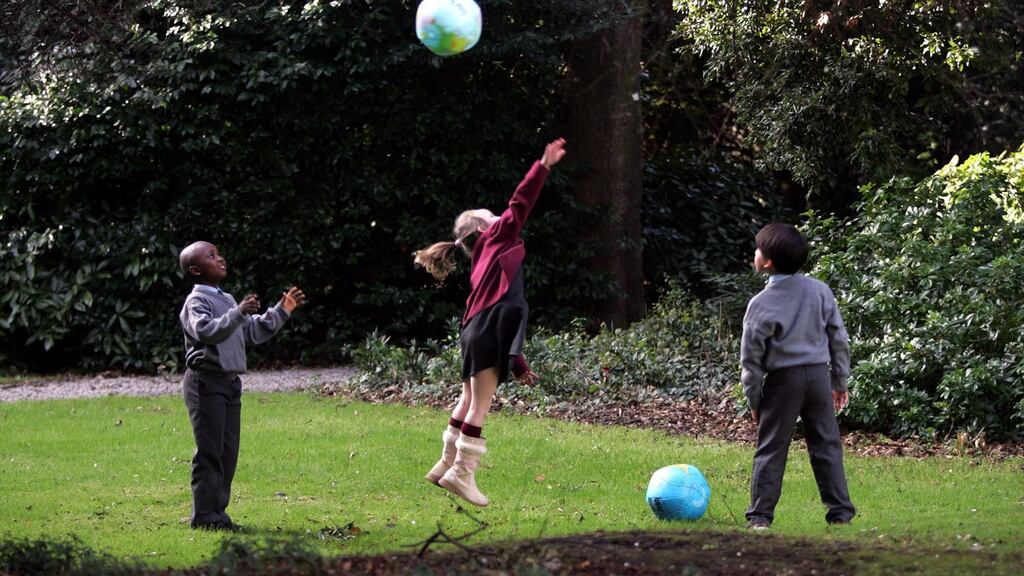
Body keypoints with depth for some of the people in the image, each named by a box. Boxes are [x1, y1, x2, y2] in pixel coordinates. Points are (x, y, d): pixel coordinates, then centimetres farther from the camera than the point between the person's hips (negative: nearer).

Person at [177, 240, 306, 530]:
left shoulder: (227, 300, 20)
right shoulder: (196, 301, -9)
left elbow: (254, 332, 27)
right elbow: (205, 331, -29)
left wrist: (282, 310, 21)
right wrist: (238, 314, -36)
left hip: (230, 384, 9)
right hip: (206, 383, -9)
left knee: (228, 453, 9)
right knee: (209, 452, -9)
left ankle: (217, 511, 14)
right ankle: (203, 515, -7)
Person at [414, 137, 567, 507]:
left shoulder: (484, 261, 26)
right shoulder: (495, 239, 7)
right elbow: (520, 205, -4)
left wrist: (518, 364, 24)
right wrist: (544, 167, -1)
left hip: (480, 333, 9)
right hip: (488, 333, -9)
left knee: (469, 403, 18)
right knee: (479, 406, -9)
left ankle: (448, 464, 27)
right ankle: (462, 472, -9)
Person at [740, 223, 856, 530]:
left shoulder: (761, 304, -10)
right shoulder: (820, 291, 1)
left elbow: (751, 358, -6)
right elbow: (839, 339, 6)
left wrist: (754, 399, 4)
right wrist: (840, 382, 15)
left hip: (783, 380, -3)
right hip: (819, 374, 3)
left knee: (771, 450, 4)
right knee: (827, 446, 10)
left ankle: (760, 516, 4)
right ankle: (841, 512, 10)